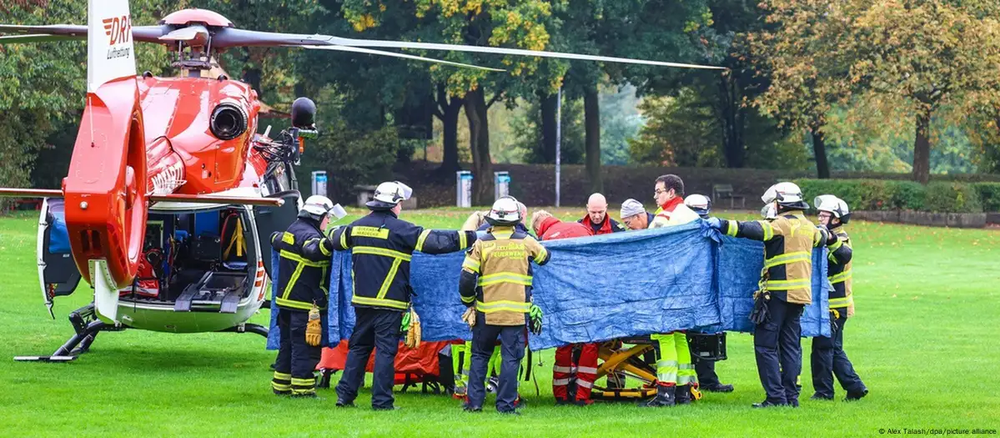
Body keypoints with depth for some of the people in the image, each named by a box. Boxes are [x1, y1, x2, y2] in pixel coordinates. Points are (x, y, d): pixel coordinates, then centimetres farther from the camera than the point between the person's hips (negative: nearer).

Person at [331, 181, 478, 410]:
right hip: (389, 302, -6)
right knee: (386, 349, -1)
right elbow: (436, 241, -14)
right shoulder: (401, 229, -10)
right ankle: (381, 400, -2)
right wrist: (471, 237, -8)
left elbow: (337, 239, 27)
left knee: (359, 346, 15)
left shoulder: (357, 227, 8)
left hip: (362, 299, 6)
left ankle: (345, 395, 14)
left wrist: (334, 232, 52)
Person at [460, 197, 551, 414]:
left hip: (487, 312, 0)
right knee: (511, 358, 3)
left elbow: (466, 278, -5)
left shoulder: (481, 244, -3)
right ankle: (505, 404, 0)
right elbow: (545, 257, 20)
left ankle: (474, 401, 10)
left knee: (480, 355, 14)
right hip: (517, 312, 0)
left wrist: (468, 302, 12)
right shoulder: (526, 242, -1)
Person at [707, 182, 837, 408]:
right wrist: (830, 236, 60)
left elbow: (754, 230, -27)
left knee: (765, 345, -5)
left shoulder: (781, 224, -11)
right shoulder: (808, 227, 14)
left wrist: (723, 225, -30)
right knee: (790, 345, 12)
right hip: (800, 294, 8)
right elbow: (822, 238, 37)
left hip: (778, 293, -8)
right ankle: (791, 396, 11)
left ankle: (776, 396, -10)